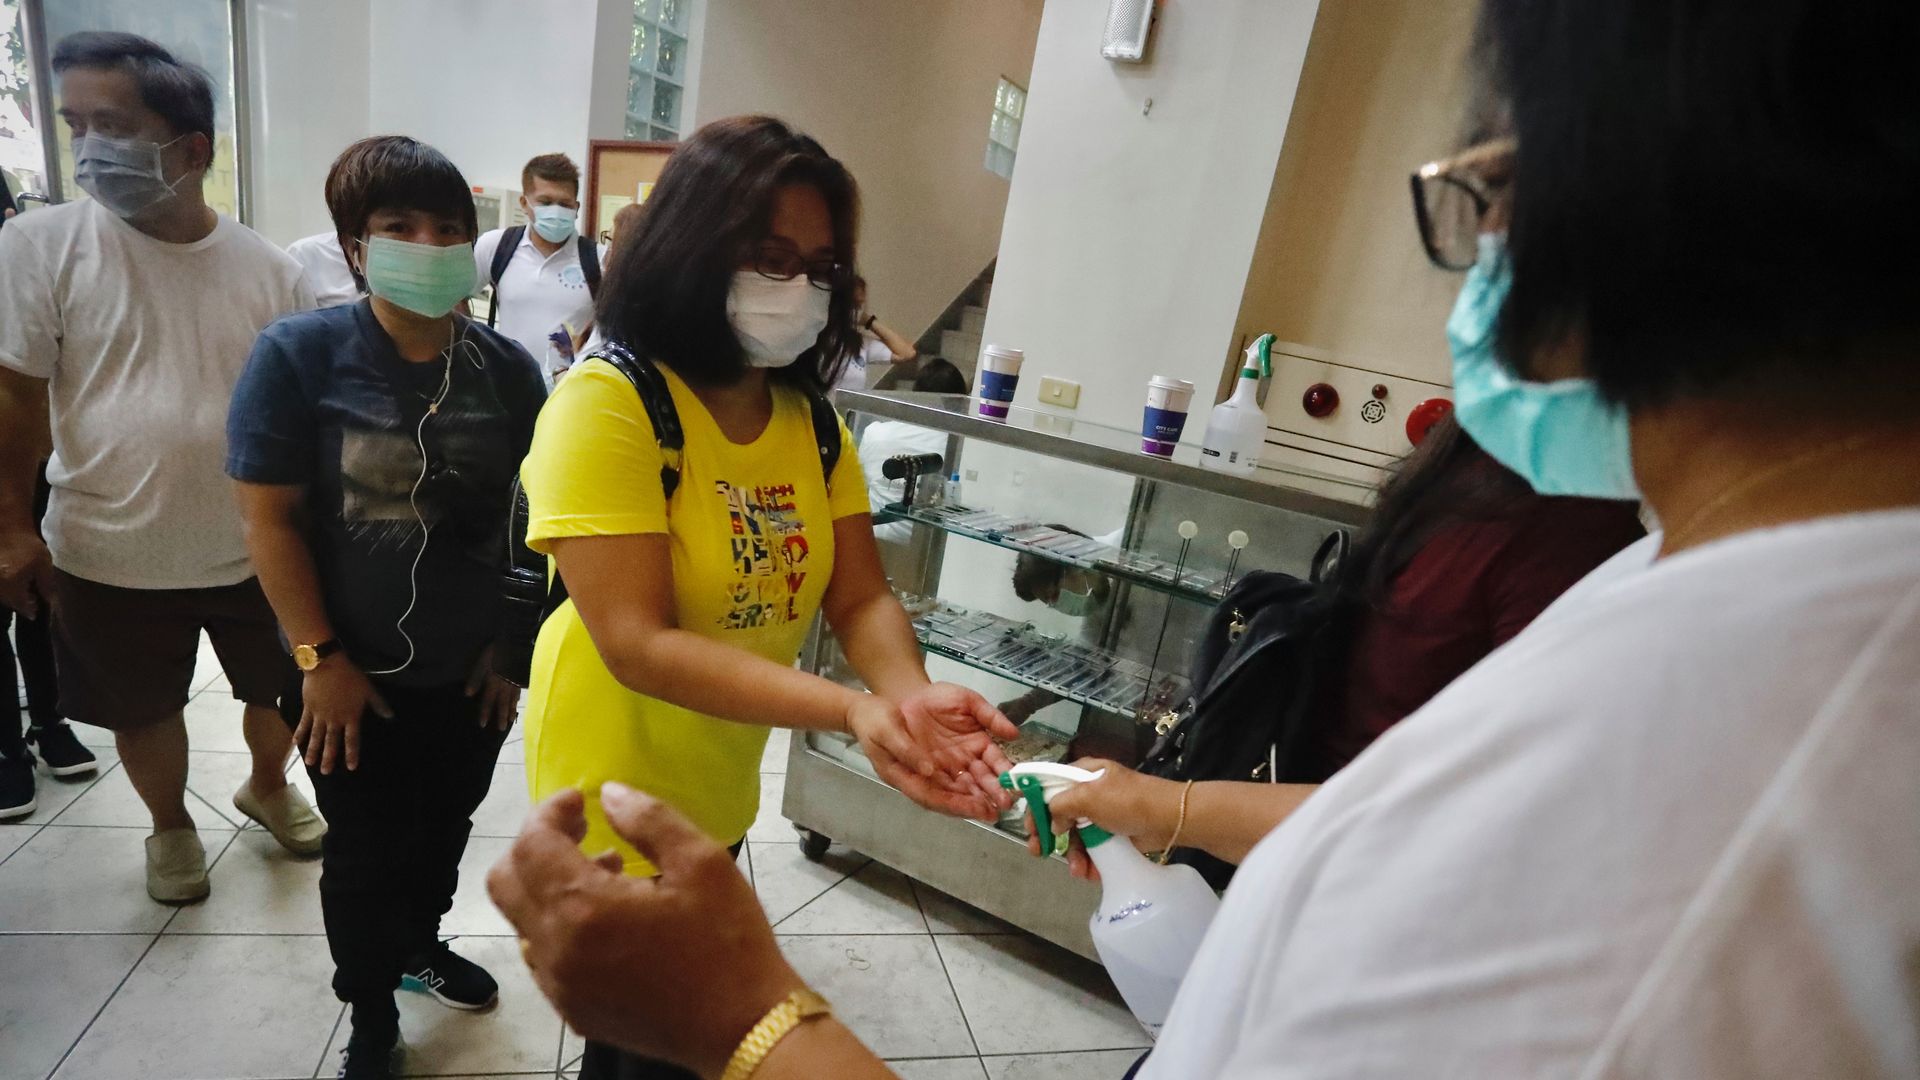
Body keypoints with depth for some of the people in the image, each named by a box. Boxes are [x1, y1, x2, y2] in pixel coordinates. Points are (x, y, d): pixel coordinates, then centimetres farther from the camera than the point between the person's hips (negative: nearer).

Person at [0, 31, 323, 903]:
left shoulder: (270, 270, -4)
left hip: (258, 553, 1)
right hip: (112, 559, -1)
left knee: (280, 691, 18)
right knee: (144, 711, 17)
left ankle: (267, 786, 46)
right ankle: (171, 825, 43)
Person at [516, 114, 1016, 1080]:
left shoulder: (811, 418, -2)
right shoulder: (605, 404, -23)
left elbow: (860, 599, -8)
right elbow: (639, 645, -30)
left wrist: (911, 694, -29)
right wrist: (852, 711, -40)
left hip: (725, 787, 7)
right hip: (622, 795, -6)